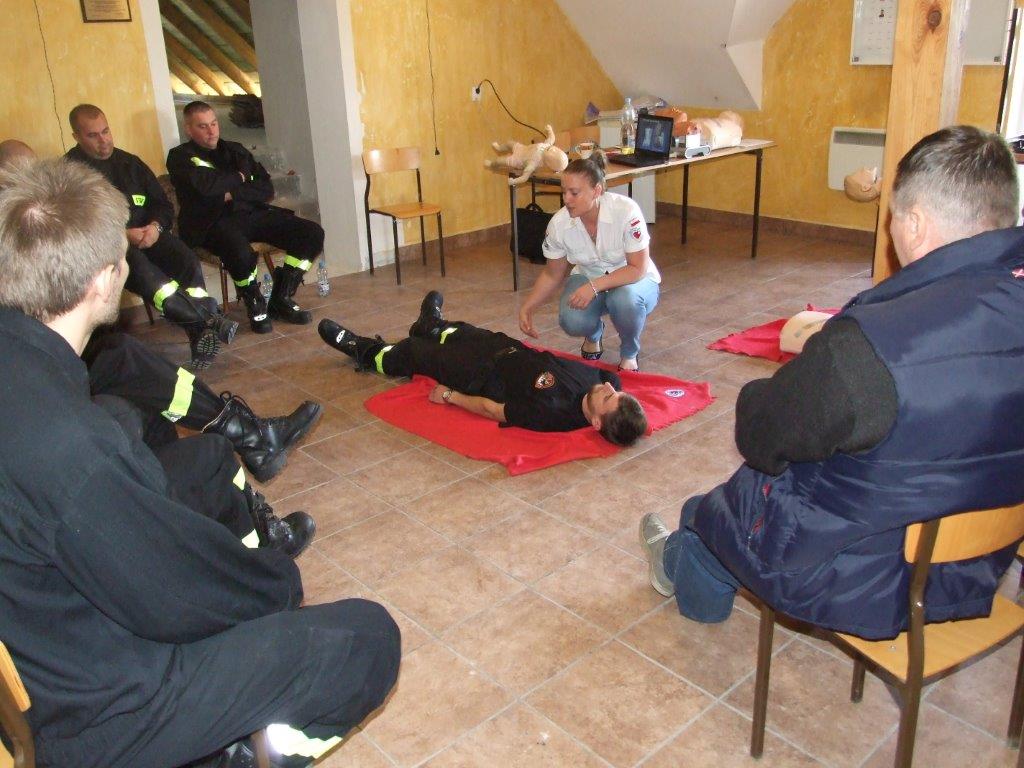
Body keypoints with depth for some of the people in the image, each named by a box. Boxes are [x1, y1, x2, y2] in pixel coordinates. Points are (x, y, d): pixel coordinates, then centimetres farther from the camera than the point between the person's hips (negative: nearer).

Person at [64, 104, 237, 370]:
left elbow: (163, 204, 19)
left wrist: (156, 226, -4)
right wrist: (122, 235, -17)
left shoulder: (129, 162, 20)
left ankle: (201, 332, -37)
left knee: (187, 260, -27)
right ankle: (208, 320, -43)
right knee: (142, 269, -37)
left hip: (147, 234, 4)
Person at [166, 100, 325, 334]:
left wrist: (233, 194, -4)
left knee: (312, 233, -12)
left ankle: (281, 299, -2)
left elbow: (266, 188, 12)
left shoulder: (236, 150, 23)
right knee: (240, 251, -41)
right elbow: (204, 184, -15)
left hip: (253, 214, 6)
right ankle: (256, 305, -10)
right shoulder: (180, 157, 8)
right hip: (214, 223, -6)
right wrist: (238, 178, 2)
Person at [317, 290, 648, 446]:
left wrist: (450, 396, -15)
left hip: (483, 374, -6)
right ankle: (434, 327, 71)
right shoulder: (603, 379, -28)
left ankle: (365, 351, 49)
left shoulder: (552, 414, -43)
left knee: (412, 352, 16)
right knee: (466, 332, 33)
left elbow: (493, 410, -27)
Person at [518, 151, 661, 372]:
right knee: (571, 320, -29)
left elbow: (638, 269, -26)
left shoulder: (626, 211, -29)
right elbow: (552, 274, -2)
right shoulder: (559, 224, -18)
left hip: (634, 281, -2)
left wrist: (595, 286, -38)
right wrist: (527, 307, -14)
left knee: (624, 299, -38)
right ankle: (594, 335, 11)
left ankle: (629, 354, -5)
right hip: (588, 279, 3)